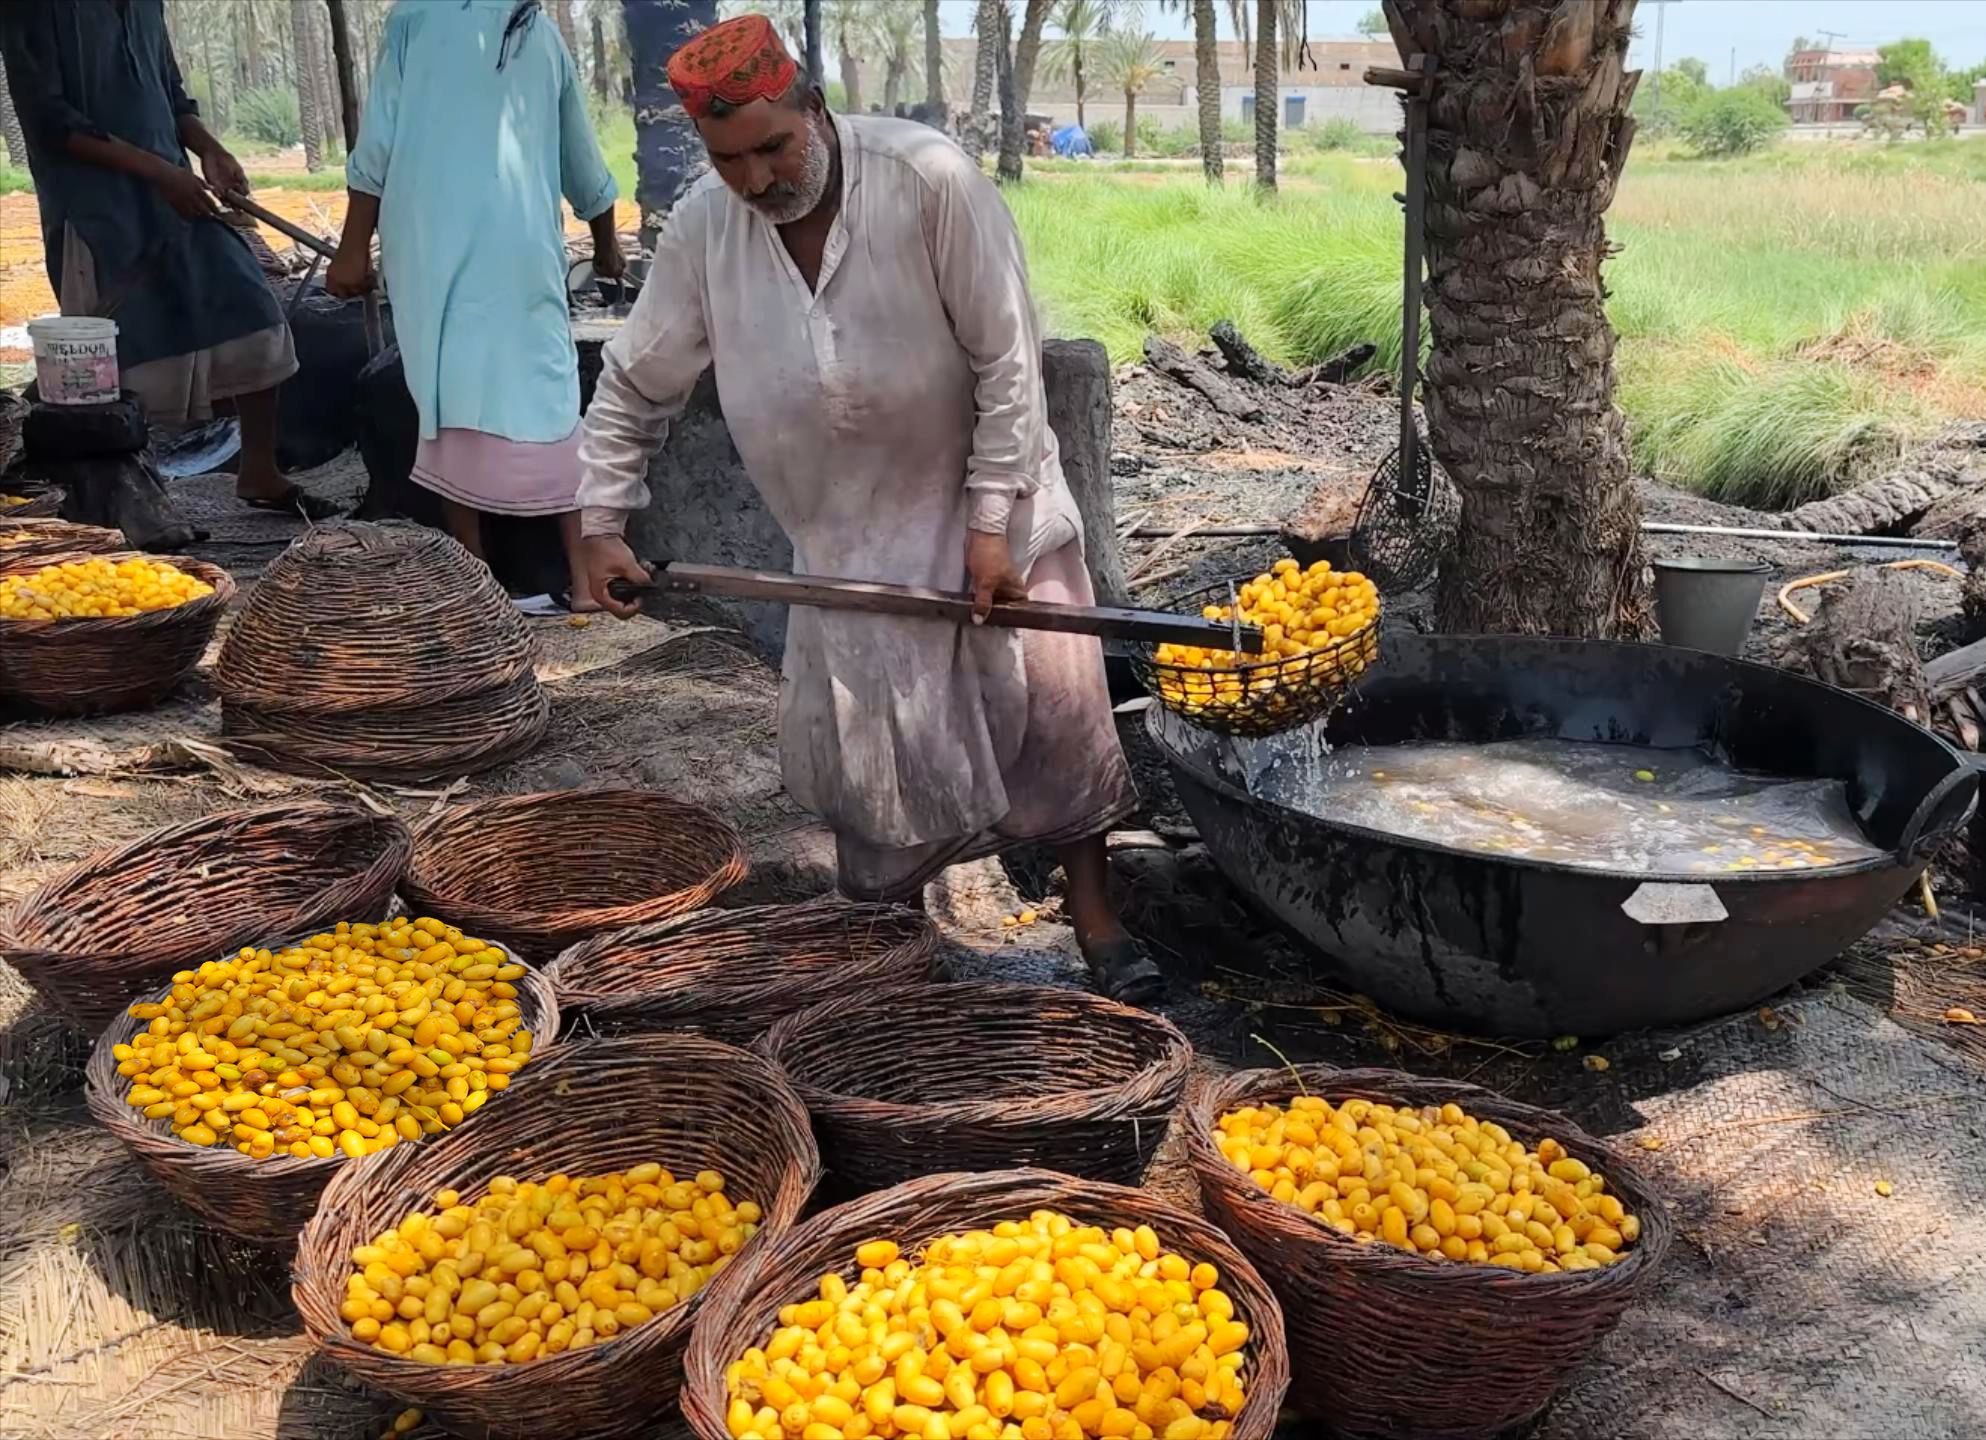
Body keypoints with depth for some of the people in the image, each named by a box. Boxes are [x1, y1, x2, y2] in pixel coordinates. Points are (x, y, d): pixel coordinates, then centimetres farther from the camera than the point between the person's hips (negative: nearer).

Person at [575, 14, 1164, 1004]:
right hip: (846, 534, 3)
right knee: (861, 742, 5)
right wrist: (601, 524, 1)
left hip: (981, 503, -3)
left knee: (1055, 701, -1)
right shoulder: (702, 226, -9)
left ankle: (1093, 914, 16)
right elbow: (634, 384, 3)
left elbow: (1006, 358, -18)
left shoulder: (930, 179, -22)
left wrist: (991, 521, -18)